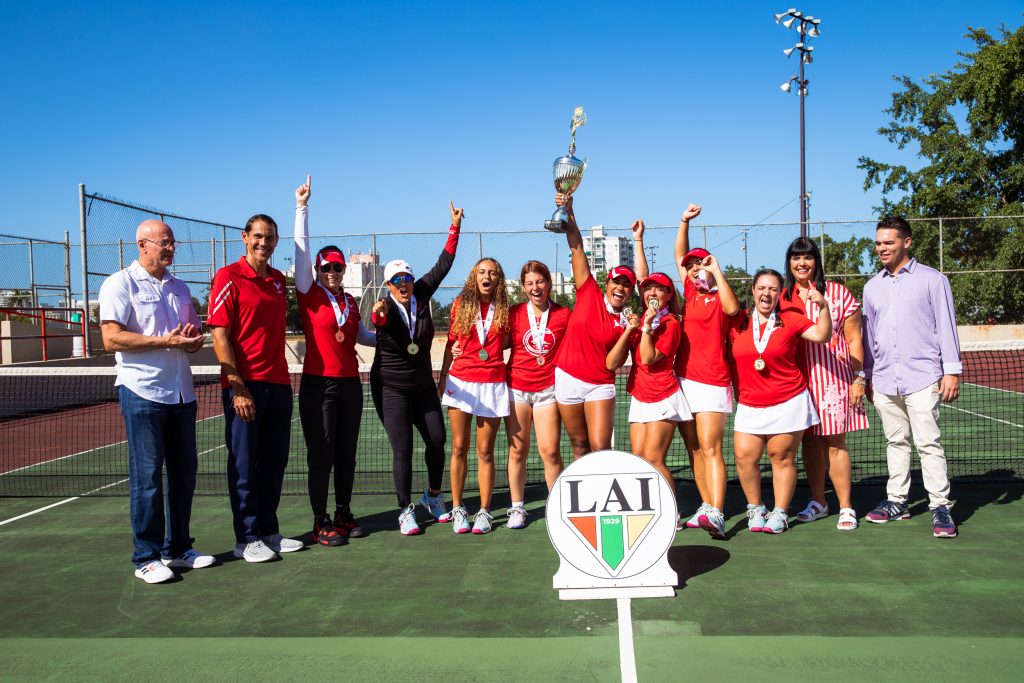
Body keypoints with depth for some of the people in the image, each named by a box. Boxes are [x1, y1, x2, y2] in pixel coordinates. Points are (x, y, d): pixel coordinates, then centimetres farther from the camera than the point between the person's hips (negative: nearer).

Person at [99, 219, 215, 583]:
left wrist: (193, 341, -1)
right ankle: (146, 557, 7)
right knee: (147, 475, -3)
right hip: (142, 393, -7)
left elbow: (195, 332, 23)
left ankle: (178, 549, 22)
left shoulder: (180, 288, 17)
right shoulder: (120, 284, -4)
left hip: (182, 393, 7)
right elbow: (112, 338, -14)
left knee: (184, 472, 10)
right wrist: (166, 341, -19)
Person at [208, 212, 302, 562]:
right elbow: (219, 335, -11)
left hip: (279, 384, 7)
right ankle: (246, 539, 11)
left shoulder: (278, 279, 12)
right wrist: (238, 387, -16)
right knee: (244, 464, 2)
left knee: (274, 462, 12)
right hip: (244, 385, -6)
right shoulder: (228, 277, -6)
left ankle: (269, 531, 24)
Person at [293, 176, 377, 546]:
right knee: (321, 455, -1)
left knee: (346, 453, 11)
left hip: (350, 384, 5)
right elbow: (301, 250, -10)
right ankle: (321, 522, 9)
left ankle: (343, 514, 24)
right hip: (318, 385, -5)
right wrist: (302, 207, -12)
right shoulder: (309, 295, -3)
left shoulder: (351, 301, 11)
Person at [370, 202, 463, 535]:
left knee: (437, 440, 7)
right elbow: (376, 321, -39)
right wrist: (378, 316, -63)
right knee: (402, 449, -7)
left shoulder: (421, 295, -4)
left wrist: (455, 228, -3)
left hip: (423, 386, 5)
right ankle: (406, 511, 7)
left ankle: (433, 495, 30)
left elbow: (442, 266, 0)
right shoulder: (385, 308, -16)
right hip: (391, 389, -5)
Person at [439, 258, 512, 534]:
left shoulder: (504, 309, 4)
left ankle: (484, 512, 10)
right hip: (461, 381, 0)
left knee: (485, 450, 3)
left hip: (492, 384, 0)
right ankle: (457, 509, 11)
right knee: (459, 447, 3)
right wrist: (442, 377, 9)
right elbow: (451, 343, 10)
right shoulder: (461, 304, 5)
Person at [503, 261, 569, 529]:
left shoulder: (563, 314, 2)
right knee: (517, 449, 3)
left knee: (550, 450, -6)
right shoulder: (514, 313, 3)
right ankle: (517, 508, 14)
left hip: (548, 389, -1)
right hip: (517, 388, 1)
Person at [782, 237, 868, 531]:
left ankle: (846, 507, 5)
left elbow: (853, 339, 1)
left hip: (833, 377, -3)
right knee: (809, 440, 9)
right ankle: (818, 502, 20)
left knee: (834, 441, -4)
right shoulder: (783, 297, 8)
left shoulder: (838, 293, 0)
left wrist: (859, 378, -4)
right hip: (798, 379, 3)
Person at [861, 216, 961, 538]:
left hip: (921, 379, -5)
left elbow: (946, 326, -1)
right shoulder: (872, 287, 14)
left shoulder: (932, 279, 1)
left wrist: (952, 371, -7)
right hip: (884, 381, 5)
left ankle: (940, 506, 0)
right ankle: (896, 501, 18)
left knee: (928, 444, -6)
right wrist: (866, 375, 16)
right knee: (896, 442, 11)